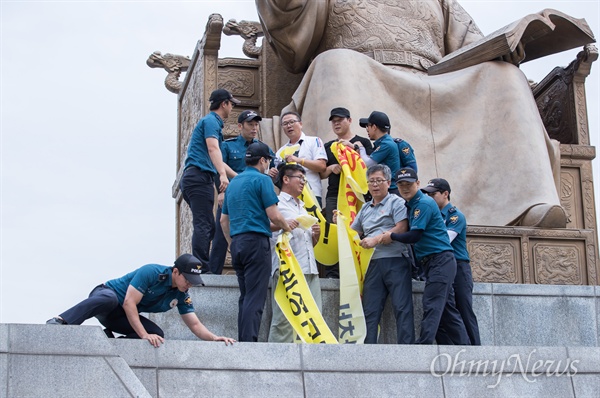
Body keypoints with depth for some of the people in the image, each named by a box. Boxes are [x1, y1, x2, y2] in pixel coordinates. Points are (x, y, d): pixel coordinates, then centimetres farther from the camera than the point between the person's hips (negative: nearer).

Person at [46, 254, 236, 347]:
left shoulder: (181, 296, -3)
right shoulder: (151, 272, -25)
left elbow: (195, 325, 0)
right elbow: (129, 303, -29)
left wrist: (213, 338, -19)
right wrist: (144, 335, -34)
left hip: (126, 317, 7)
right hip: (105, 295, -7)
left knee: (157, 333, -16)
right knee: (110, 298, -44)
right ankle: (60, 322, -45)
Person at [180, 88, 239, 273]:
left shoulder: (213, 122, 28)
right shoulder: (210, 121, -3)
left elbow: (217, 160, 35)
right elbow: (213, 149, -21)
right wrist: (223, 175, -32)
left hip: (193, 179, 10)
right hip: (199, 176, -10)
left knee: (207, 227, 9)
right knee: (203, 225, -15)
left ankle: (200, 268, 7)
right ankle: (202, 268, -20)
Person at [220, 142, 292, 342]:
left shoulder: (233, 182, 19)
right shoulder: (262, 180, -4)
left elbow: (223, 220, 22)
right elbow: (274, 215, -11)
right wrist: (288, 228, 8)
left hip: (237, 243, 8)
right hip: (256, 241, -8)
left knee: (245, 297, 11)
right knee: (255, 298, -10)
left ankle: (242, 342, 9)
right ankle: (249, 342, -17)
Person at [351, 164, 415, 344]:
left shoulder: (396, 202, 4)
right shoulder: (365, 209, 23)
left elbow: (401, 229, -9)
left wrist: (375, 240, -12)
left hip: (395, 261, -6)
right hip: (373, 264, 6)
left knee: (402, 308, -9)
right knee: (370, 311, 0)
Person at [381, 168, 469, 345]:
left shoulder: (424, 203, -12)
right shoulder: (411, 205, 18)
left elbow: (414, 236, -17)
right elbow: (410, 233, 21)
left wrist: (391, 237, -4)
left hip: (440, 261, -10)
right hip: (433, 263, 10)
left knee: (431, 307, -15)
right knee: (447, 309, 10)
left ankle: (423, 345, -21)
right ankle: (463, 344, 12)